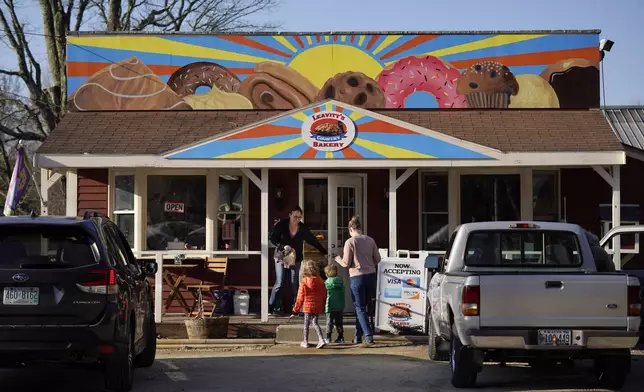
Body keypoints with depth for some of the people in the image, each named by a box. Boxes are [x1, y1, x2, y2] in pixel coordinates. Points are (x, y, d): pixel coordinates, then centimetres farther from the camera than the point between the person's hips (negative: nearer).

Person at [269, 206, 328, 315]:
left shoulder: (303, 228, -2)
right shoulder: (281, 225, -8)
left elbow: (313, 241, 6)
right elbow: (273, 239, -7)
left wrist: (324, 252, 5)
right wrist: (283, 246, -23)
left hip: (296, 259, 2)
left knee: (295, 284, -2)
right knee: (279, 283, -8)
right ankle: (270, 307, -3)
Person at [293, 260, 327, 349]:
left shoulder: (304, 282, -11)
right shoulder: (320, 281, 0)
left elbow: (300, 296, -6)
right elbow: (324, 295, 7)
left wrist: (296, 308, 4)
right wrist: (323, 307, 19)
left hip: (307, 306, -3)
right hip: (317, 307, 3)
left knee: (306, 323, 9)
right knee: (315, 322, 11)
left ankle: (305, 342, 16)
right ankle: (321, 340, -5)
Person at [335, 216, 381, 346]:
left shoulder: (350, 242, -10)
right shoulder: (370, 240, 3)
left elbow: (346, 263, -8)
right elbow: (377, 259, 7)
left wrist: (338, 259, 12)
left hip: (357, 277, -5)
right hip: (371, 275, 5)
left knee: (360, 308, 2)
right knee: (362, 306, 16)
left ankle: (368, 335, -11)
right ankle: (358, 336, 21)